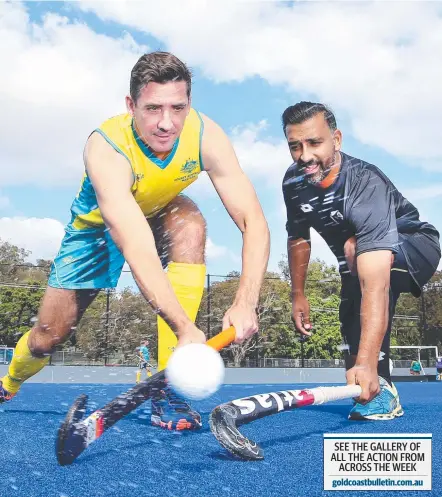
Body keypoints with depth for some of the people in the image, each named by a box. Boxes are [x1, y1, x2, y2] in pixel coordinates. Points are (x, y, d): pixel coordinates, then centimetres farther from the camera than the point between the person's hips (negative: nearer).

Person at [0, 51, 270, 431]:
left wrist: (245, 303, -49)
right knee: (49, 335, -1)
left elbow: (254, 221, -34)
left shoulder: (206, 136, -30)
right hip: (99, 225, -1)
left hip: (161, 215, 2)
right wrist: (186, 329, -59)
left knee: (191, 225, -35)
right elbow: (137, 250, -49)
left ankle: (166, 387, -29)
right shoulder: (105, 148, -38)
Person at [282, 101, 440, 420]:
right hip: (354, 262, 7)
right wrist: (298, 295, 2)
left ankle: (380, 387, -32)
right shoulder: (294, 182, -18)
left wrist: (367, 362, -58)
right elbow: (298, 237, 4)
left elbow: (376, 280, -50)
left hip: (415, 249, -7)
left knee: (355, 248, -37)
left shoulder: (365, 184, -39)